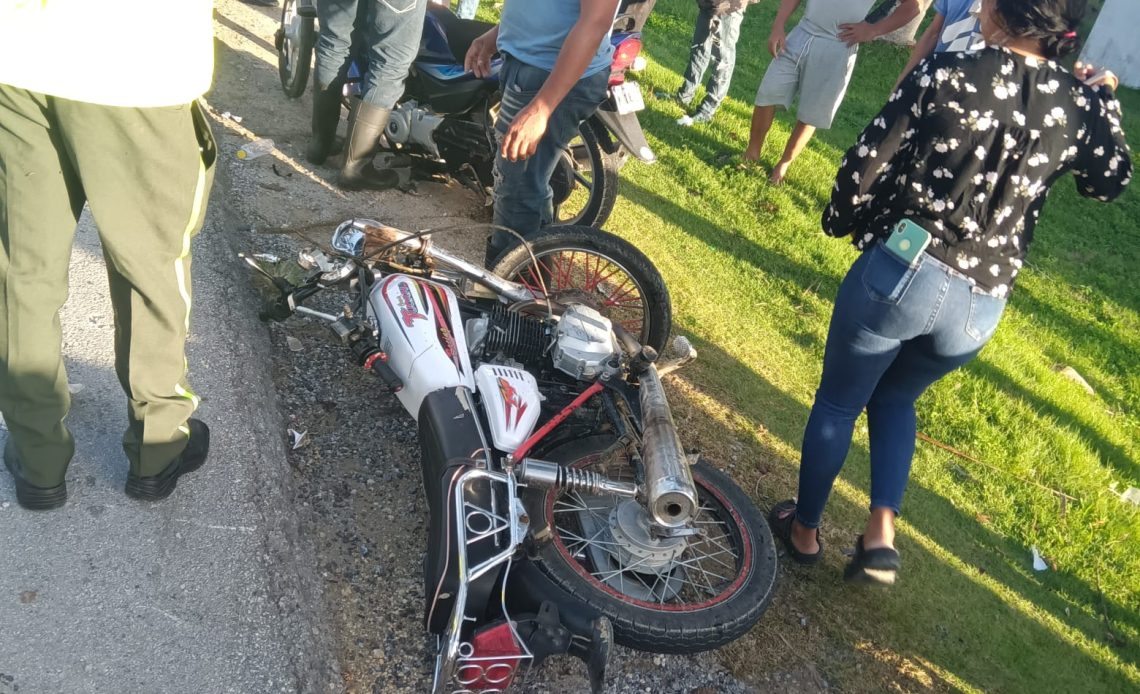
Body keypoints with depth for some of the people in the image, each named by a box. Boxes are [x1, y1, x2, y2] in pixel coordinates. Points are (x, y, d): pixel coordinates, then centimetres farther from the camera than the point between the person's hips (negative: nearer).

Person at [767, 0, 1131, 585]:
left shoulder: (948, 73, -10)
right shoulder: (1078, 105, 2)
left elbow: (867, 162, -9)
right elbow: (1111, 181, 20)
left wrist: (841, 221, 9)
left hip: (901, 270, -4)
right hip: (980, 307, 4)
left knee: (837, 402, 17)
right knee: (895, 397, 30)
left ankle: (804, 531, 34)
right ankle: (881, 534, 18)